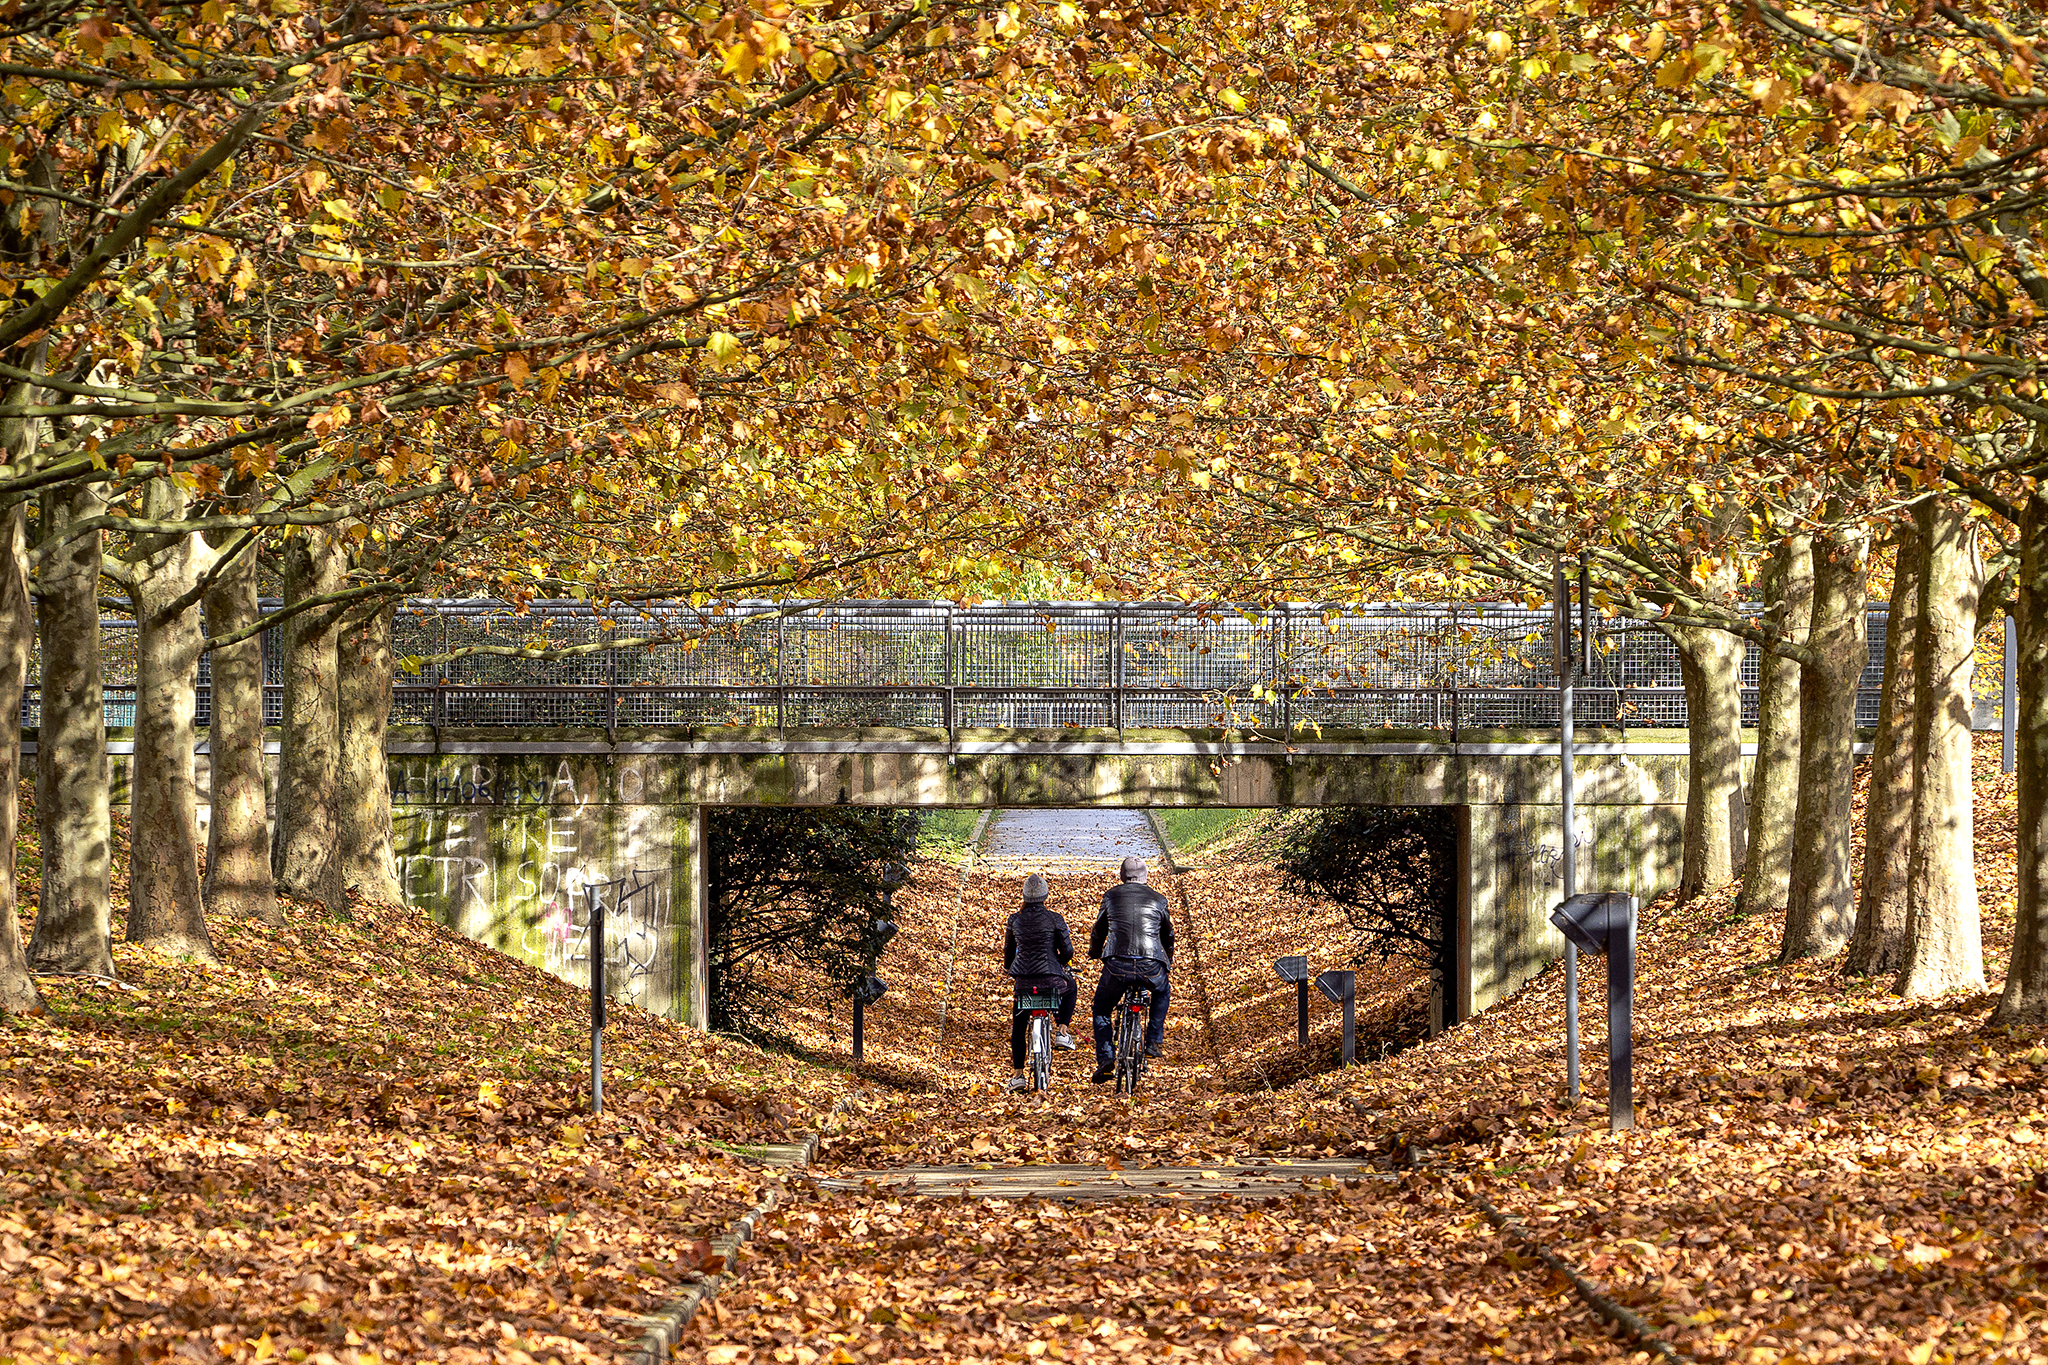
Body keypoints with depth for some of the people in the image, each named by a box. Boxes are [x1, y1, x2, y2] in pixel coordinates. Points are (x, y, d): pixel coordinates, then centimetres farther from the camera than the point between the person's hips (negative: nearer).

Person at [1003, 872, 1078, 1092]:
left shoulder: (1015, 920, 3)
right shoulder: (1055, 920, -6)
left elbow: (1008, 950, 17)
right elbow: (1068, 951, -2)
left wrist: (1008, 967, 39)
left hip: (1023, 980, 2)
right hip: (1050, 978, -2)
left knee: (1018, 1026, 16)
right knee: (1071, 989, 33)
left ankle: (1018, 1074, 9)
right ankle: (1062, 1033, 19)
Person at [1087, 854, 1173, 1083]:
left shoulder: (1112, 896, 14)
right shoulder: (1157, 899, 16)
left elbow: (1098, 930, 25)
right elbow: (1168, 935, 30)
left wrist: (1094, 953, 47)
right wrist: (1169, 961, 51)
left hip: (1117, 965, -1)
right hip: (1151, 967, 1)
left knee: (1101, 1009, 19)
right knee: (1163, 992, 34)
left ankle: (1105, 1058, 1)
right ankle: (1154, 1042, 25)